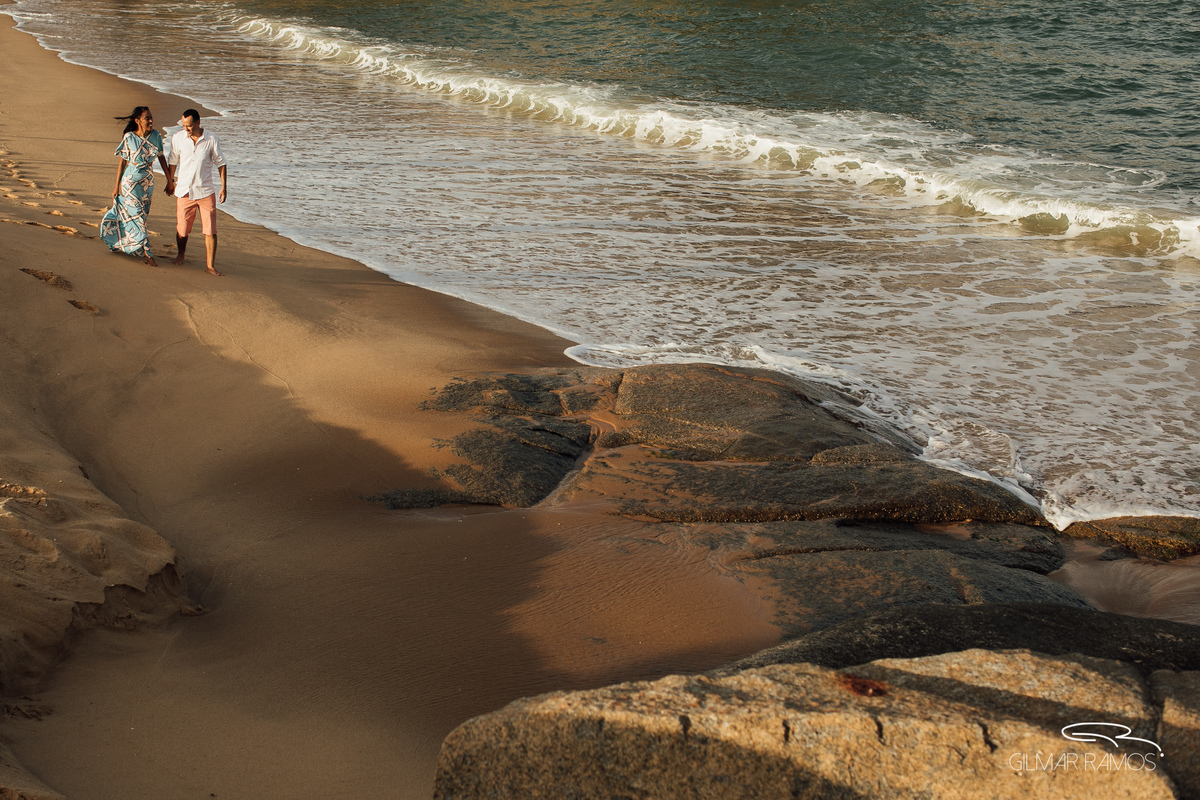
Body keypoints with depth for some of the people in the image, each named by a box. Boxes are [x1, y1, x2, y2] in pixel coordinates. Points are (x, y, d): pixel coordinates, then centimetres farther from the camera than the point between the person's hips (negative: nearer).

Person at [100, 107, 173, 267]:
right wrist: (117, 185, -4)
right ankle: (147, 253, -5)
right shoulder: (129, 138, -12)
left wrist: (169, 180, 8)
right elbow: (123, 162, -6)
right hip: (131, 181, -5)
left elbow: (161, 158, 7)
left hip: (148, 182, 5)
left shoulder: (156, 136, -2)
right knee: (137, 216, -6)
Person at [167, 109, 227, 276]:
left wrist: (223, 187, 2)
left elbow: (220, 163, 5)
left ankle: (211, 266, 1)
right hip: (184, 191, 1)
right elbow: (173, 162, 12)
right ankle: (181, 255, 36)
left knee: (210, 231, -5)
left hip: (205, 191, -1)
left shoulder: (211, 140, -5)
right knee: (182, 228, 9)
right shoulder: (178, 138, -2)